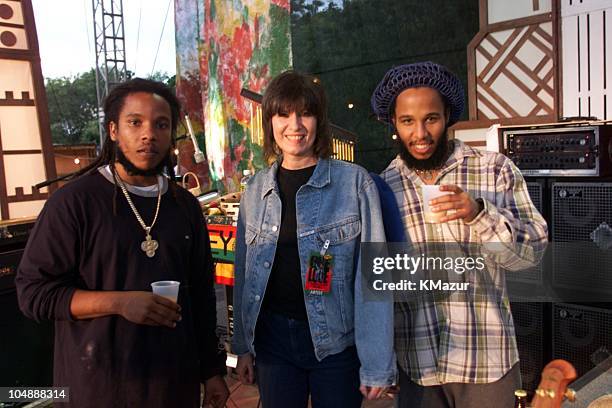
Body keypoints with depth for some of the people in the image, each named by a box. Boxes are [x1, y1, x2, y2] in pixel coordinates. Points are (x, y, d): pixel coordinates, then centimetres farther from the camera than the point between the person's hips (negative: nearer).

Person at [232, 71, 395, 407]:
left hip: (336, 342, -2)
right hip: (272, 339, 3)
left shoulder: (354, 182, -9)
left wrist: (377, 364, -12)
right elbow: (244, 271, 8)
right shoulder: (256, 189, 3)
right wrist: (242, 345, 8)